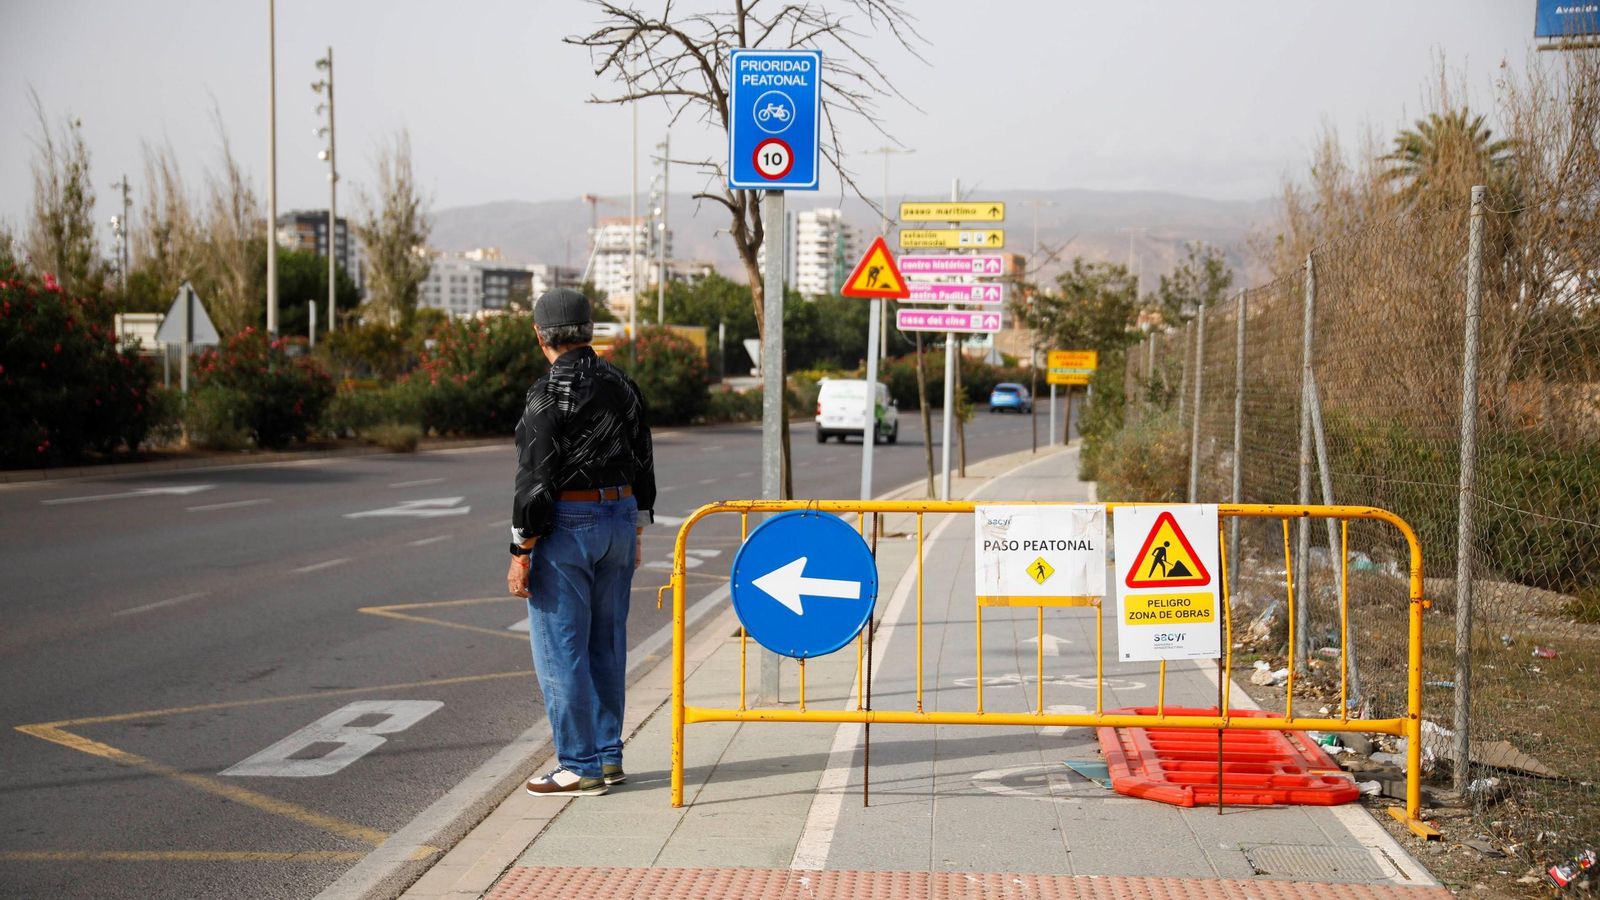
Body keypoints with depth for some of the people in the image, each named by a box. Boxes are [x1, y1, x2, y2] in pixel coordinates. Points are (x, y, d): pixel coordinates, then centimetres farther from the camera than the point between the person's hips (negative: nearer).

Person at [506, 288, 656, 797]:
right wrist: (634, 535, 22)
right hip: (619, 519, 7)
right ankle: (609, 755, 21)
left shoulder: (547, 395, -15)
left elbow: (535, 481, -17)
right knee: (606, 644, 15)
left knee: (560, 650, 0)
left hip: (566, 526, -7)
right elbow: (643, 467, 13)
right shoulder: (621, 387, 7)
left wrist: (522, 554, -11)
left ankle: (580, 766, 3)